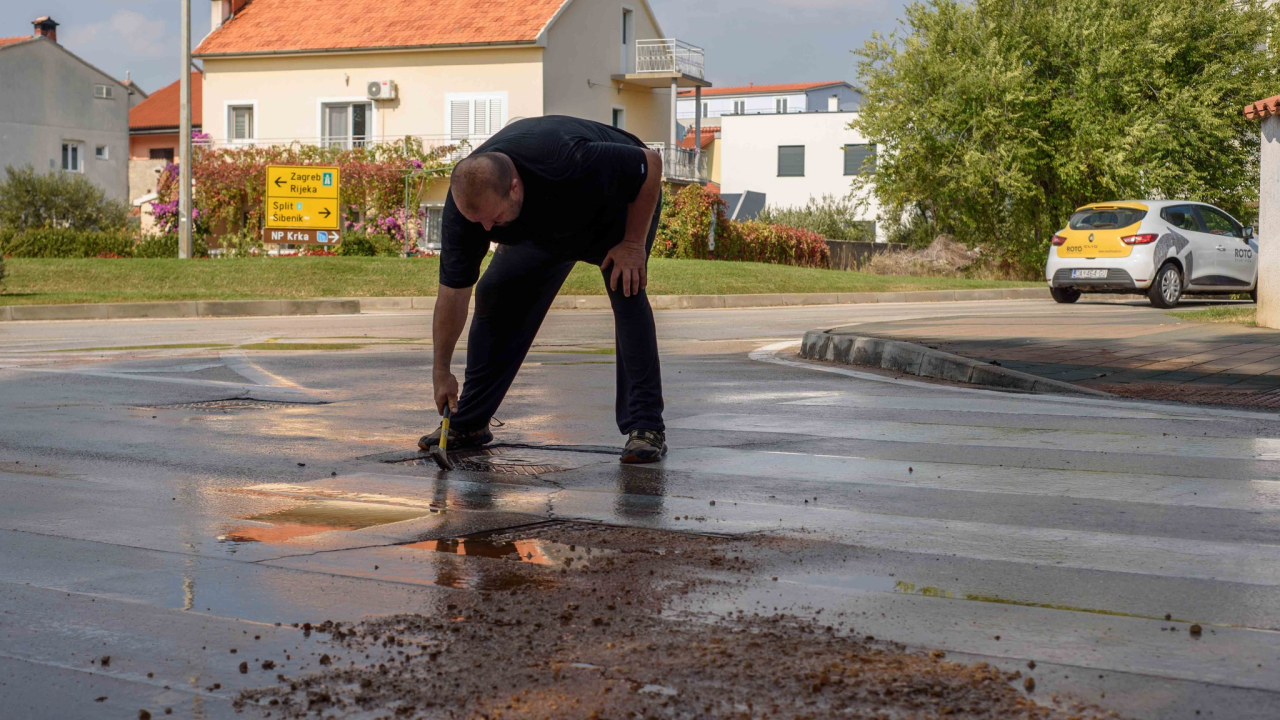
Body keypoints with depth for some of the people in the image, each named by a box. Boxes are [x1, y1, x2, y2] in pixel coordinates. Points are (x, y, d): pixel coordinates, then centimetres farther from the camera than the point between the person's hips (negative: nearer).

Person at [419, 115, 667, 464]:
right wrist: (441, 370, -17)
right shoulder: (465, 202, -30)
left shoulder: (569, 164, -46)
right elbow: (453, 291, -20)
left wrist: (633, 244, -26)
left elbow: (650, 163, -29)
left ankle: (645, 426, -20)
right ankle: (468, 423, 5)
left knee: (626, 291, -25)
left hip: (624, 201, -4)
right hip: (544, 221, 5)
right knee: (494, 293, -6)